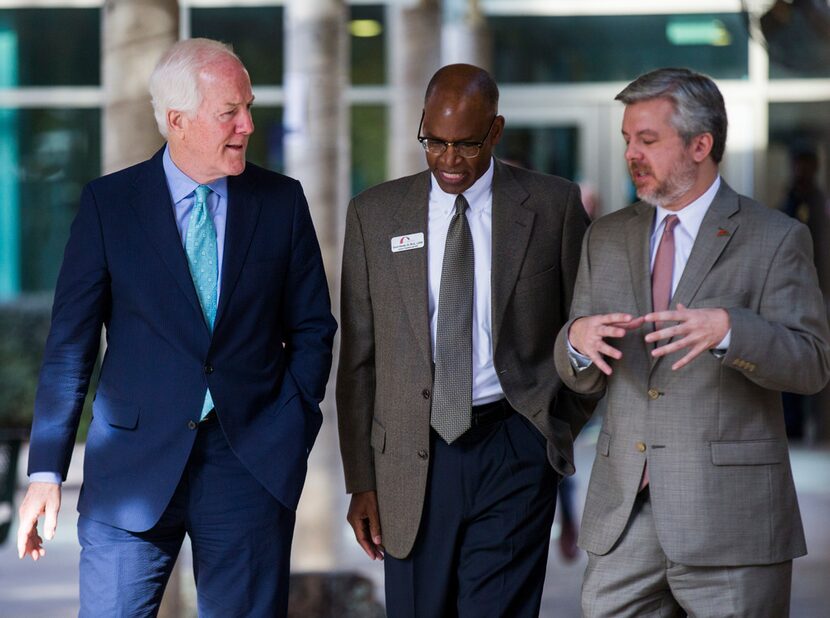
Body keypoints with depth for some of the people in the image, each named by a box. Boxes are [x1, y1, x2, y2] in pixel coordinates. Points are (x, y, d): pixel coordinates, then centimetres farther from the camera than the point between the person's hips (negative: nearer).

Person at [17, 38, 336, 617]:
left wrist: (293, 423, -3)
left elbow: (312, 326, 11)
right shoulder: (108, 204, 0)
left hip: (252, 460, 1)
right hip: (135, 461, -1)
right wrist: (47, 470, -5)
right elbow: (70, 345, 0)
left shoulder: (282, 202, 5)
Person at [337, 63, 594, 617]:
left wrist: (561, 428, 3)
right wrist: (361, 480, 3)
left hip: (513, 451, -2)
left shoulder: (553, 206, 3)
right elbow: (358, 358, 7)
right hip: (414, 460, 2)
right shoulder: (375, 214, 7)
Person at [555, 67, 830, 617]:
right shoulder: (607, 239, 14)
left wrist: (726, 328, -28)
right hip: (624, 511, 4)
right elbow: (582, 378, 15)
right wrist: (579, 339, -10)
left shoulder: (776, 239, -2)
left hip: (730, 511, -4)